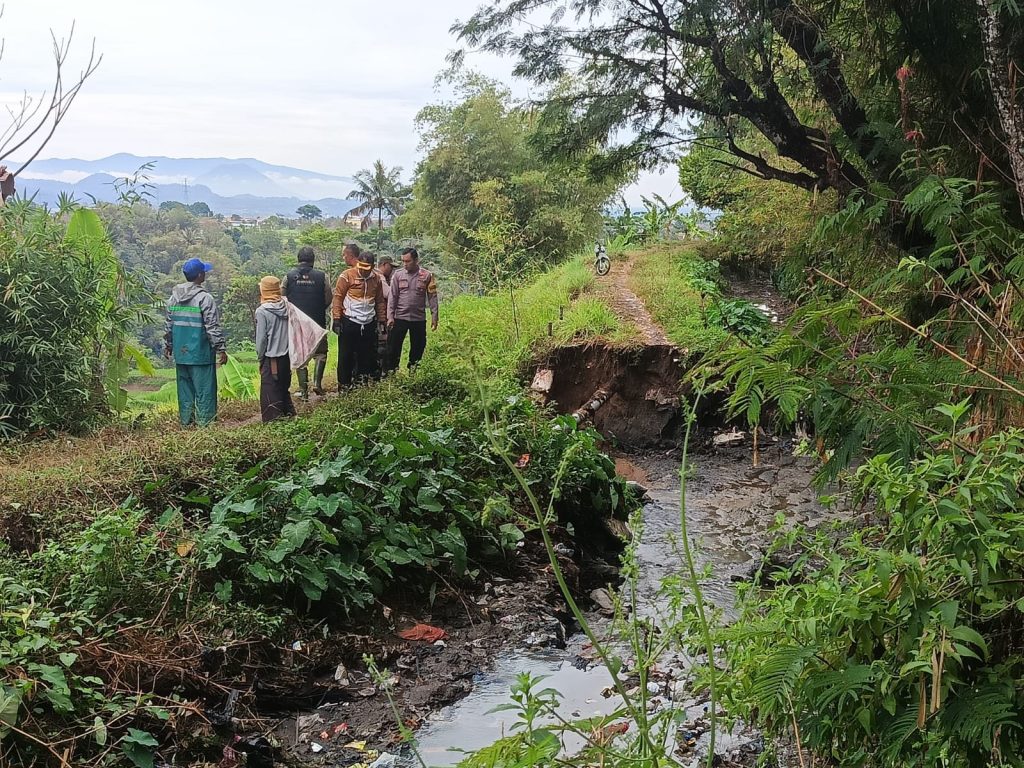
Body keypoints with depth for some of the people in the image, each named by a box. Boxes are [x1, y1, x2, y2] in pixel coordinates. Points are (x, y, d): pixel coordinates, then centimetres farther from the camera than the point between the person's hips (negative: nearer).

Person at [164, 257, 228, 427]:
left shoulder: (174, 297, 7)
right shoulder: (204, 298, -13)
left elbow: (168, 324, 14)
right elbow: (213, 327, -14)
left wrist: (167, 345, 24)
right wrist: (221, 348, -9)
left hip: (181, 352, 6)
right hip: (201, 353, -6)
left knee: (185, 387, 13)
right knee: (204, 388, -1)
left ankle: (186, 421, 17)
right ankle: (204, 422, 0)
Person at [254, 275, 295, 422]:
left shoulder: (262, 311, -15)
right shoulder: (287, 306, -2)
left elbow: (261, 338, -11)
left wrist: (260, 357, 1)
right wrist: (290, 350, 14)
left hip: (271, 359, -5)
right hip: (287, 356, 5)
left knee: (270, 393, 3)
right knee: (284, 389, 19)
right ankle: (289, 415, 22)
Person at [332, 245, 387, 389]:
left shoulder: (376, 278, 5)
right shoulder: (347, 276, -9)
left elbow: (380, 301, 13)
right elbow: (338, 298, -7)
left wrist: (381, 321, 11)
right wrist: (336, 320, -11)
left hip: (369, 323, 4)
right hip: (349, 322, -4)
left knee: (367, 356, 9)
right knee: (346, 356, 3)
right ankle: (344, 385, 13)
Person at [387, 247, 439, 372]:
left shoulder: (427, 276, -1)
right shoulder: (398, 275, 1)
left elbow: (432, 297, 1)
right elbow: (392, 296, 0)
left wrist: (434, 317, -3)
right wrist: (390, 316, -7)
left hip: (419, 319, 0)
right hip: (399, 318, 0)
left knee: (418, 348, 9)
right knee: (393, 348, 1)